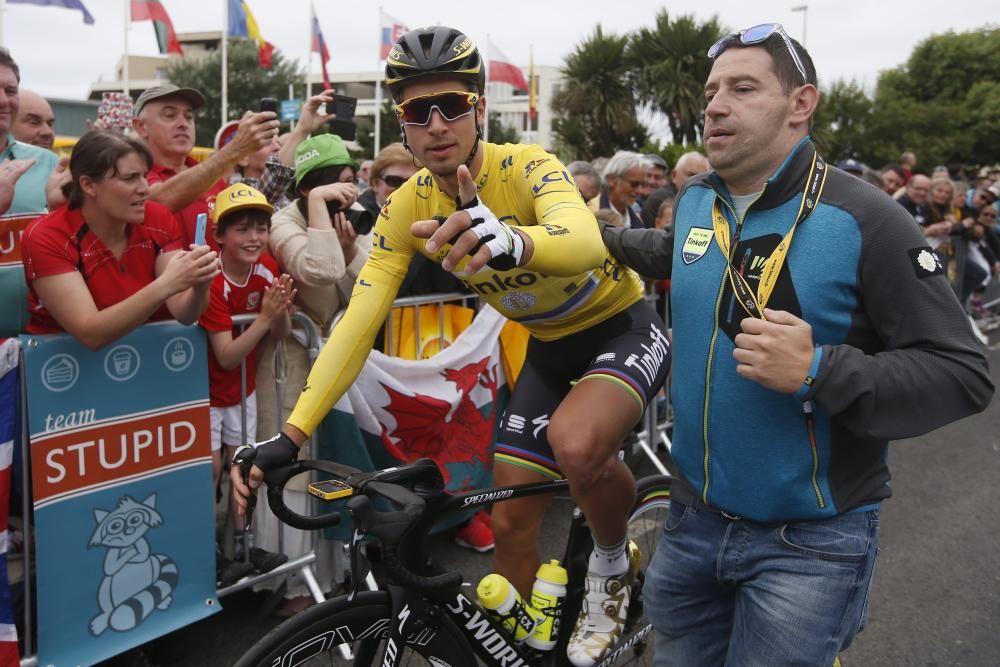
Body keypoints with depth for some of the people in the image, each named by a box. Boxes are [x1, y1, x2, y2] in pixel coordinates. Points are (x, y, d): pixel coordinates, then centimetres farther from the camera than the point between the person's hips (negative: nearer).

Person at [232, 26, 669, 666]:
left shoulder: (526, 166, -27)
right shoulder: (407, 208, -12)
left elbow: (584, 239, -49)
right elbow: (357, 324, -18)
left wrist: (512, 241, -72)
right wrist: (290, 435, -27)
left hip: (623, 326, -5)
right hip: (550, 348, 5)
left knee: (575, 442, -35)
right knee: (510, 522, 4)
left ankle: (613, 566, -3)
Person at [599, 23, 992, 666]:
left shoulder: (864, 219, -18)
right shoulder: (695, 200, 2)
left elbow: (964, 374, -18)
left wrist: (819, 372, -29)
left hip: (810, 540, -5)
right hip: (695, 518, 6)